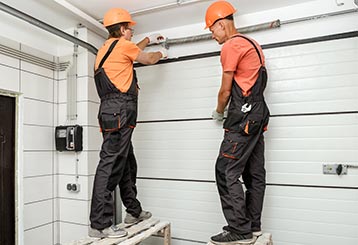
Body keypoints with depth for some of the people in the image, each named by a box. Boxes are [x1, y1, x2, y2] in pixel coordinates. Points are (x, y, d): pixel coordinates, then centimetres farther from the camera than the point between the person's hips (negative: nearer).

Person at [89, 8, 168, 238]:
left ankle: (134, 211, 25)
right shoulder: (122, 44, 0)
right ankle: (100, 224, -10)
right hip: (119, 111, -10)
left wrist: (148, 40, 52)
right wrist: (162, 52, 34)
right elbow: (149, 59, 13)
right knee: (111, 163, -12)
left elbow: (133, 52, 43)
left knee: (127, 163, 14)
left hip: (113, 111, 10)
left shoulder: (107, 47, 25)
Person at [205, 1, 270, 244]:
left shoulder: (231, 46, -7)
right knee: (255, 173, 10)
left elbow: (226, 90, -6)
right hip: (258, 112, 10)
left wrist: (218, 112, 11)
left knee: (226, 172, -8)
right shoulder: (251, 43, 22)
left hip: (243, 116, -10)